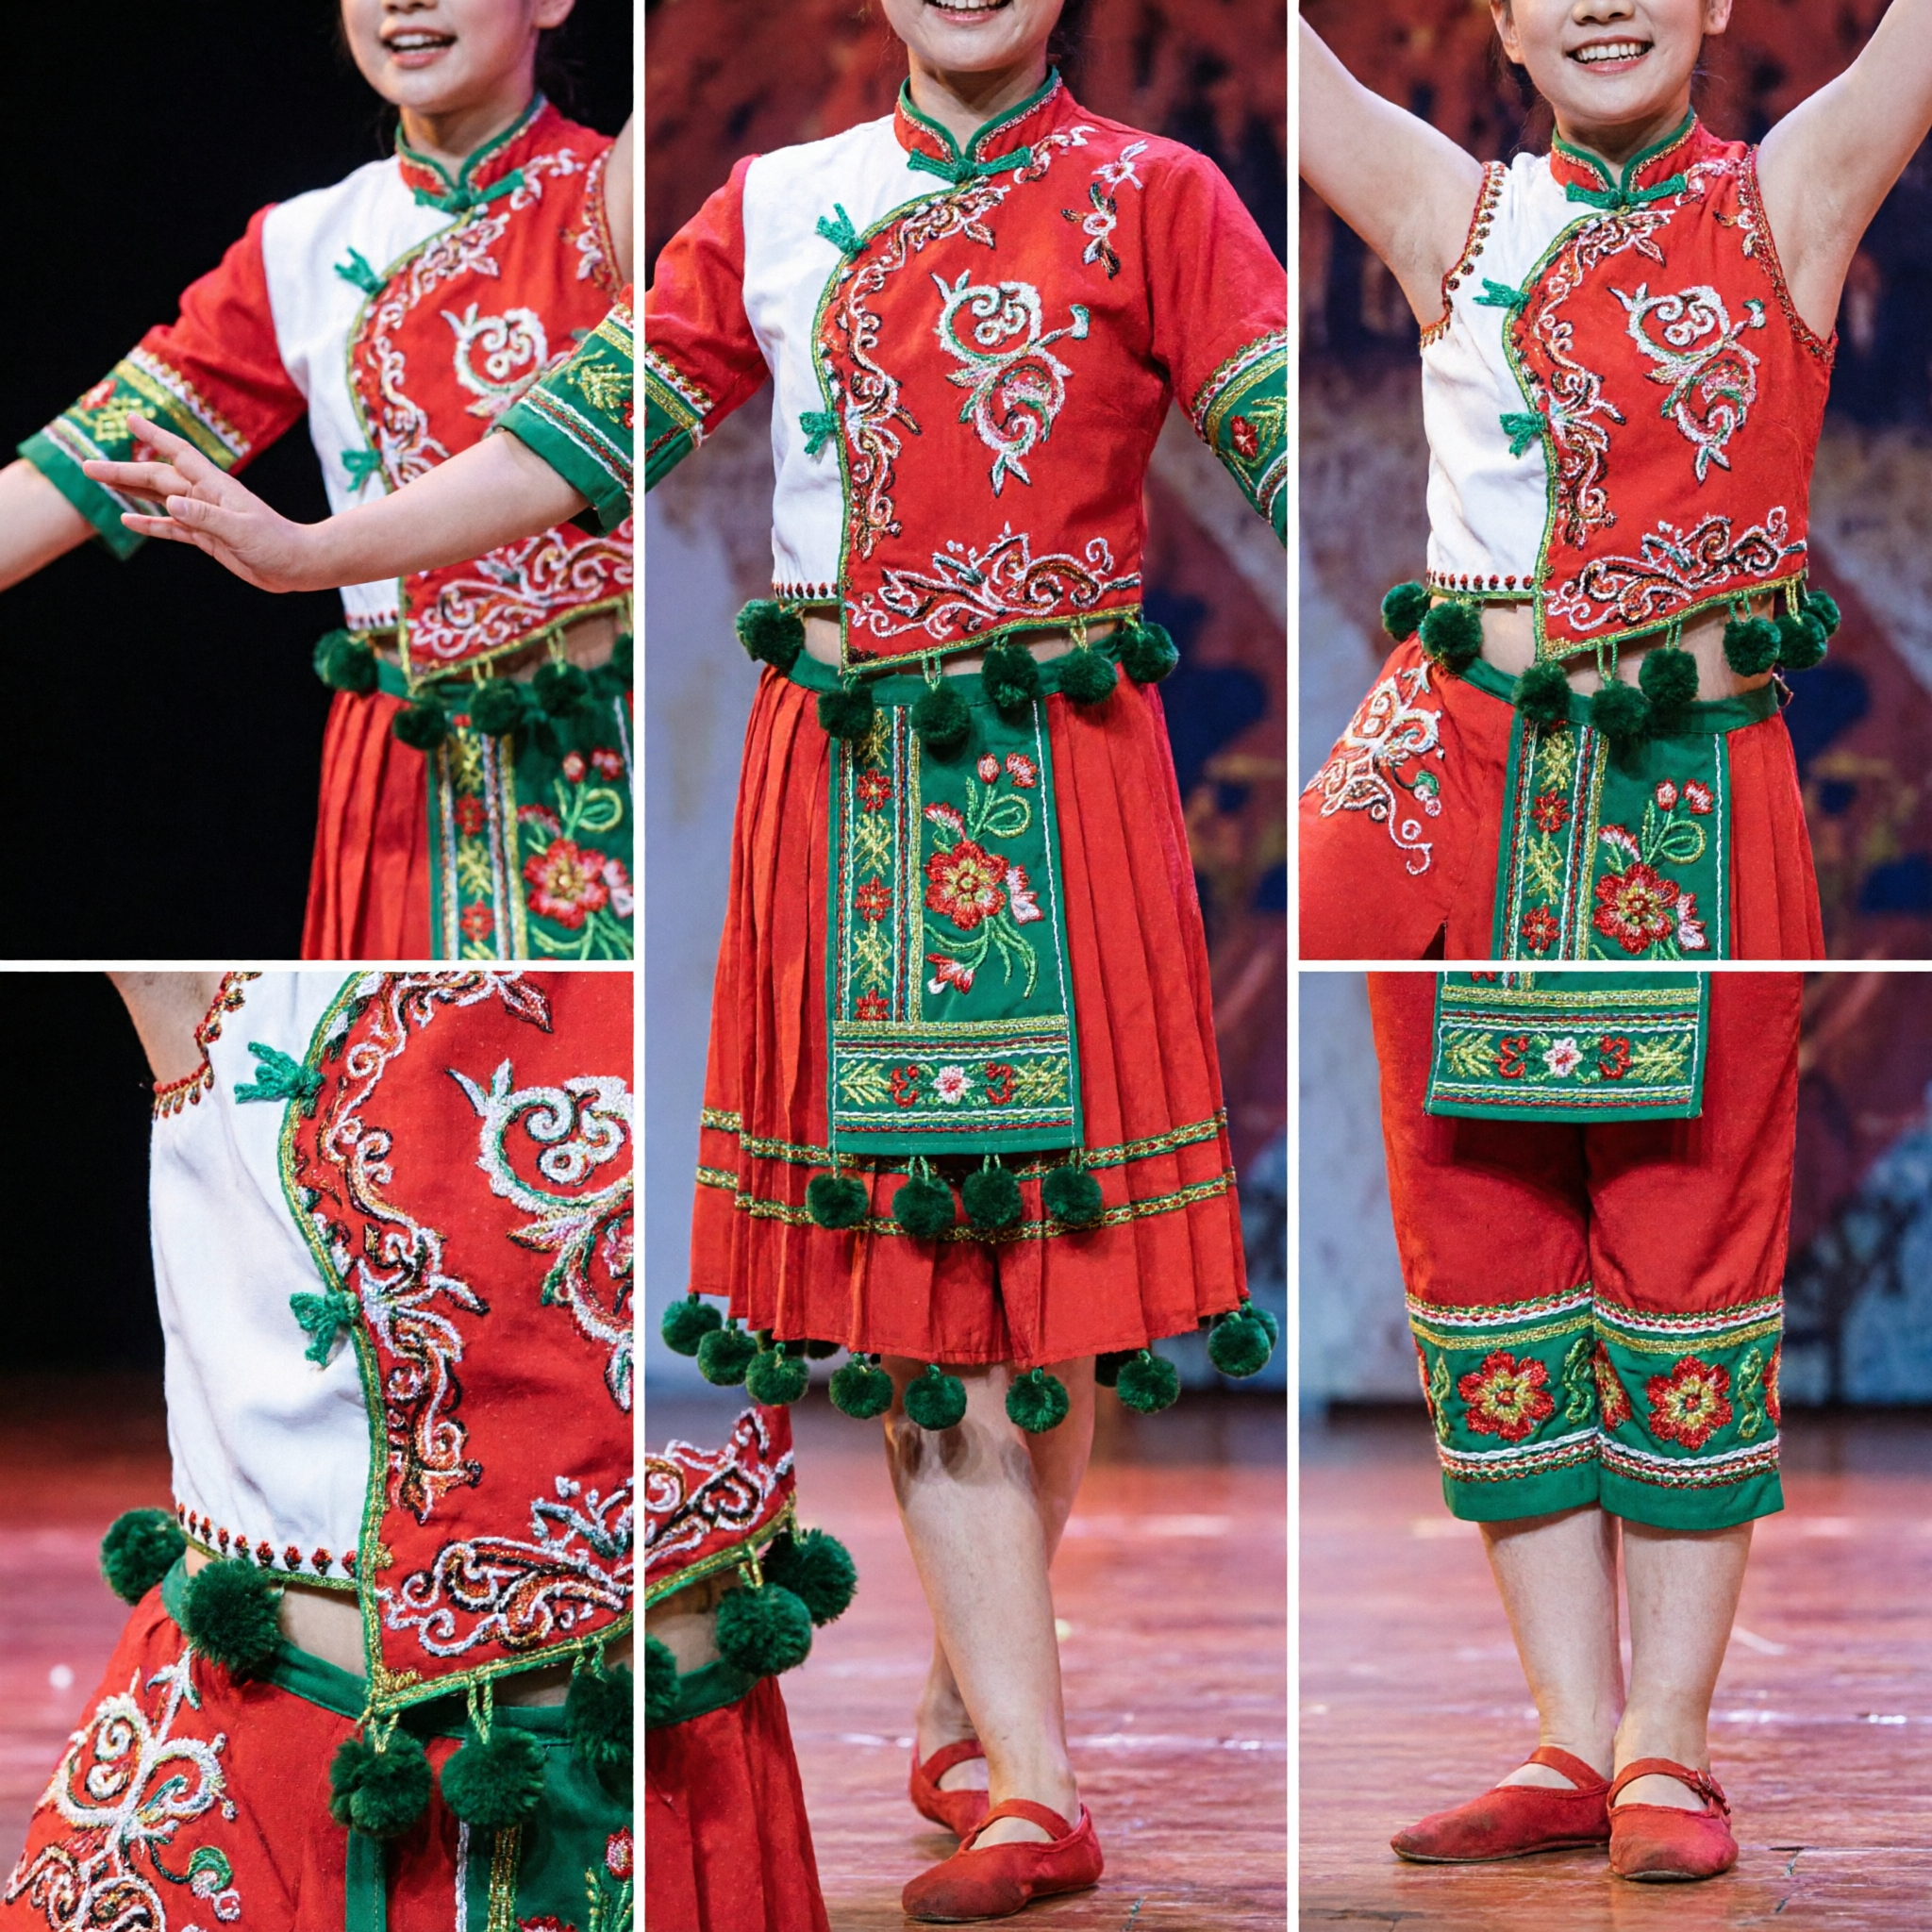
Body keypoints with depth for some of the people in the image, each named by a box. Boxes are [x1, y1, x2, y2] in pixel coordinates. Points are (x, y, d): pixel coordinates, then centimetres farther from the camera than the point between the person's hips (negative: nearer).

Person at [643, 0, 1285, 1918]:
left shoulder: (1151, 198, 3)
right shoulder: (773, 209, 12)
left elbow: (1303, 449, -7)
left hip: (1062, 773, -2)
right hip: (842, 778, 2)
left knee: (1048, 1231, 0)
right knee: (910, 1253, -3)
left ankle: (969, 1699, 20)